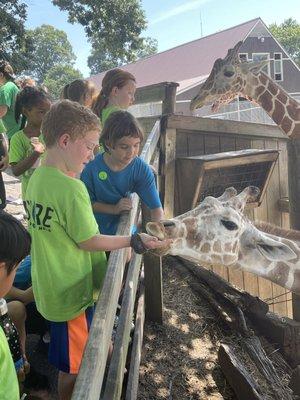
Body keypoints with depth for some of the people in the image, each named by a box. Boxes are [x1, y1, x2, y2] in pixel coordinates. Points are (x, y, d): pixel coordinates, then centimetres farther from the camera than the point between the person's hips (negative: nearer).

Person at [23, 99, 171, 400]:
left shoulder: (36, 178, -1)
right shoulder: (72, 188, -27)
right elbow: (89, 241, -20)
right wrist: (135, 241, -10)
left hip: (48, 290, 8)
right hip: (73, 295, -8)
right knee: (74, 367, 16)